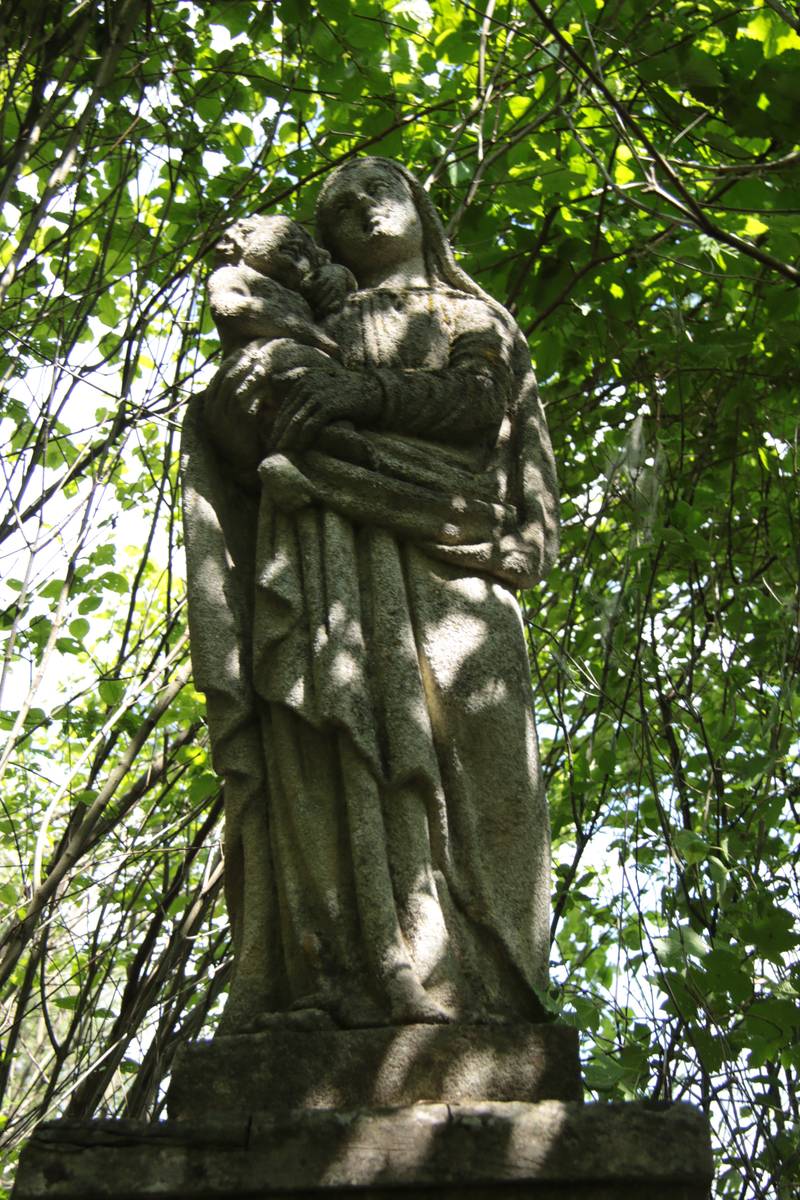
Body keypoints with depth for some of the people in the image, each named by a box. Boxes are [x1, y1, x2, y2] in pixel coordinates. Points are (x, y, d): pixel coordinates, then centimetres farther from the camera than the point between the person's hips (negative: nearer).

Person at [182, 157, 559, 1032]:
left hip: (440, 552, -1)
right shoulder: (317, 328, 33)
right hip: (328, 548, 2)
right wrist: (234, 385, -2)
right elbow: (229, 433, 21)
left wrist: (367, 390, -9)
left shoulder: (474, 316, 28)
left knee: (447, 745, -18)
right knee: (328, 744, -18)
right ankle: (332, 981, -27)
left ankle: (454, 984, -25)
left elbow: (484, 399, 5)